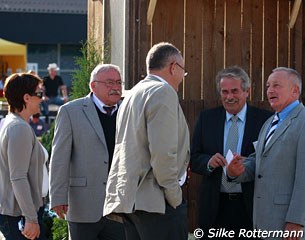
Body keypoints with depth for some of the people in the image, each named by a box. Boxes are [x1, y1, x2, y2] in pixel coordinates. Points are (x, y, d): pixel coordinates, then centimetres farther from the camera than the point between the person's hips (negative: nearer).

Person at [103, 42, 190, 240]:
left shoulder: (133, 94, 20)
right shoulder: (164, 92, -8)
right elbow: (162, 152, -16)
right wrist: (174, 197, -10)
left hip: (128, 199, 9)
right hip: (155, 200, -9)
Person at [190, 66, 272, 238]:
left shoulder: (265, 119, 0)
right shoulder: (206, 118, 9)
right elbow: (194, 159, 8)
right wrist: (209, 162, -13)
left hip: (250, 206, -2)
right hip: (215, 207, 2)